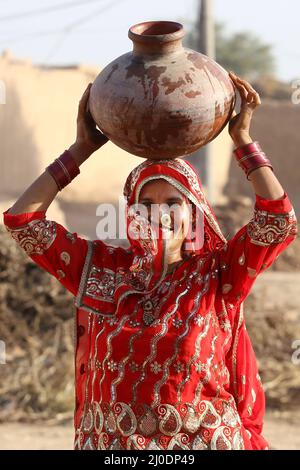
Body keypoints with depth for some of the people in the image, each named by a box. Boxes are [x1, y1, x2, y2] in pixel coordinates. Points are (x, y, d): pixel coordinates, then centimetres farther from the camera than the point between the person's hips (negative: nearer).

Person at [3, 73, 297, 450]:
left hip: (206, 441, -2)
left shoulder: (218, 275, -5)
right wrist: (82, 148, -3)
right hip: (108, 442, 2)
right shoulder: (99, 270, 0)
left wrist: (242, 139, -12)